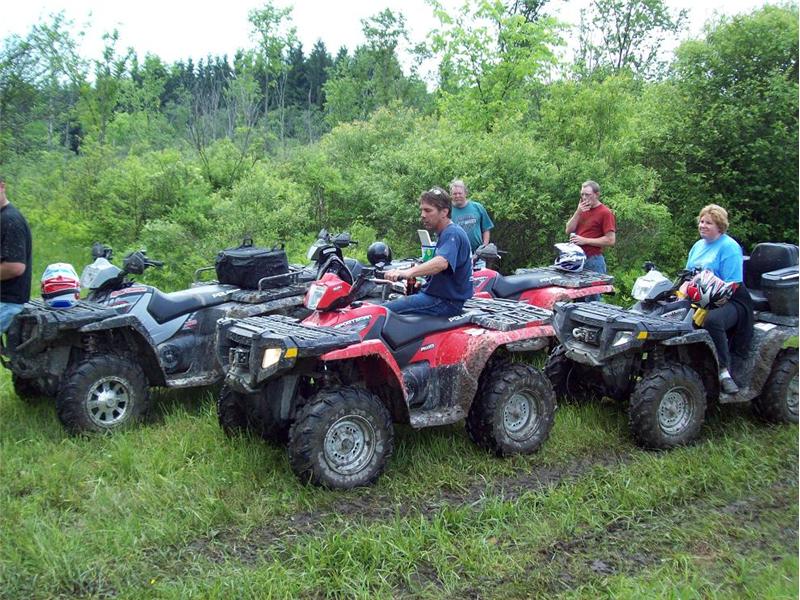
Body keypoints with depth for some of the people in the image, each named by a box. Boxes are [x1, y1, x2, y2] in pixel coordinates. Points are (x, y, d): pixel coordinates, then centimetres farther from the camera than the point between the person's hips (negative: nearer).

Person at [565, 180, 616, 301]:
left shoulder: (605, 212, -8)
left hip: (593, 260, -7)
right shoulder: (582, 209, 15)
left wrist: (585, 240, -15)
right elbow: (569, 231, 9)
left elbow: (611, 240, -14)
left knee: (592, 299, -1)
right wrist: (578, 212, -4)